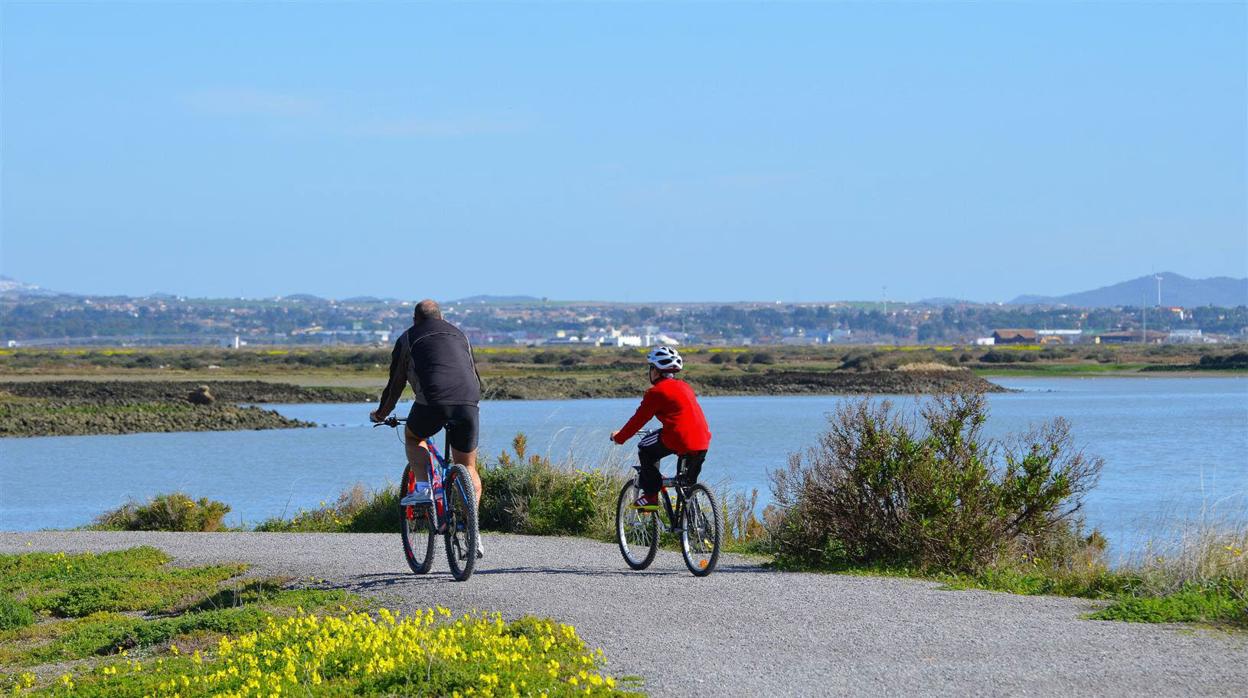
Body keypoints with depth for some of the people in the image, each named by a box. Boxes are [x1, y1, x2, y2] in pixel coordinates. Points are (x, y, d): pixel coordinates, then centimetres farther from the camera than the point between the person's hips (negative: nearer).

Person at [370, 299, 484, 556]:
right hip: (468, 403, 3)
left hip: (433, 401, -3)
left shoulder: (408, 338, 19)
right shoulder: (458, 334, 29)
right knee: (468, 468, 15)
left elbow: (396, 384, 22)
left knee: (412, 437, 28)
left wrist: (380, 414, 38)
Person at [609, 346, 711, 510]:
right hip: (703, 443, 7)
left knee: (645, 450, 14)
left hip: (679, 439, -7)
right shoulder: (685, 387, 22)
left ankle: (651, 496, 10)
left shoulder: (656, 392, -1)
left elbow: (639, 419, 3)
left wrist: (619, 437, 18)